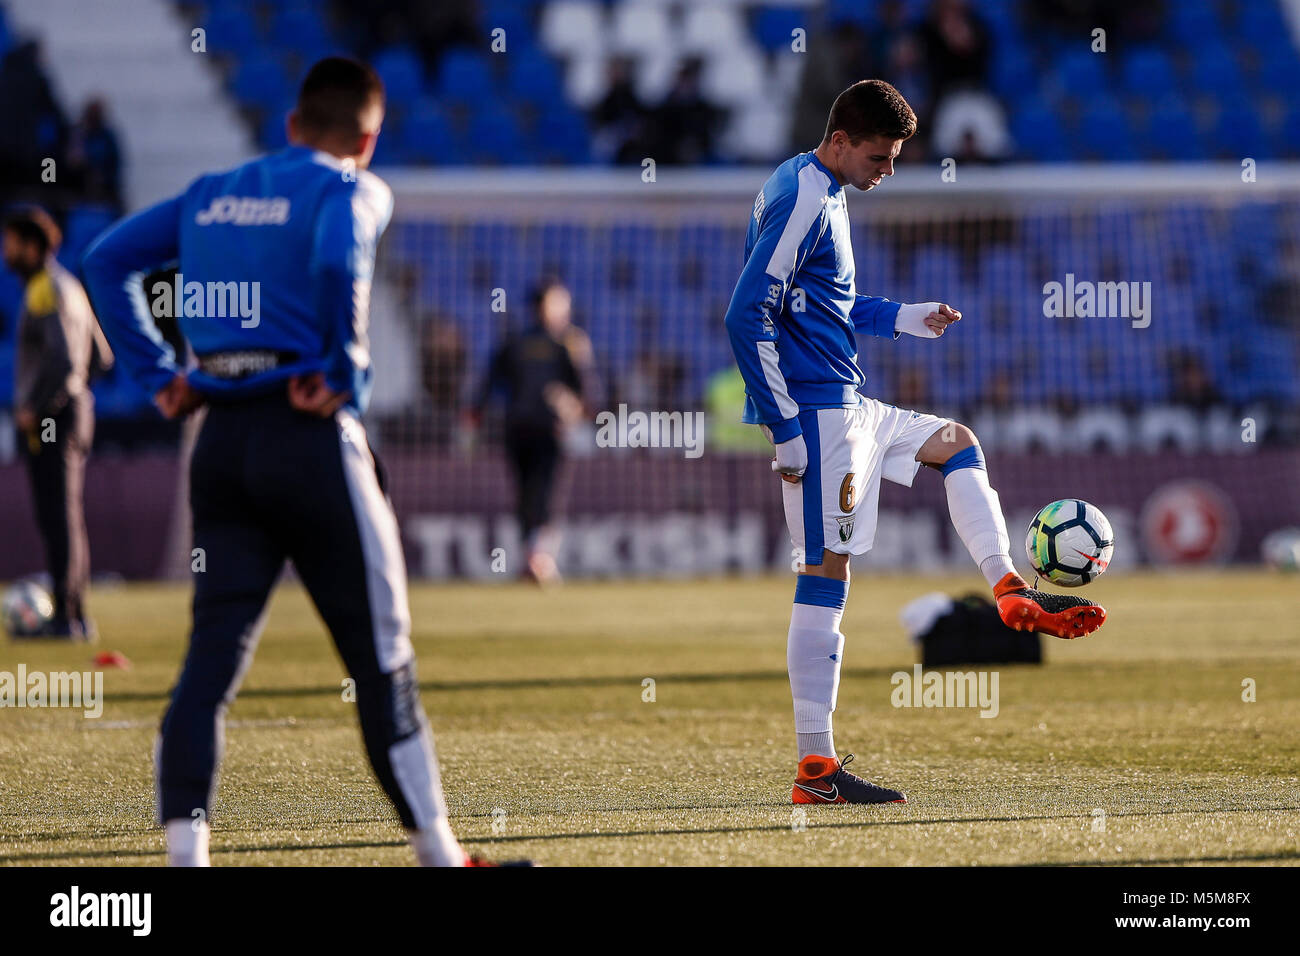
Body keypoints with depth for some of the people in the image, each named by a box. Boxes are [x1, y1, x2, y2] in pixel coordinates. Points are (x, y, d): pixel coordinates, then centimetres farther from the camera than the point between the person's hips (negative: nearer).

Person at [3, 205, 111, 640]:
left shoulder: (48, 292, -14)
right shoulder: (70, 288, 17)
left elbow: (63, 360, -25)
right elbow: (100, 356, 23)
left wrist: (36, 408, -17)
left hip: (49, 421, -10)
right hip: (73, 410, 10)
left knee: (58, 518, -9)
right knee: (64, 518, 12)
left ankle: (67, 616, -10)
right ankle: (75, 617, 15)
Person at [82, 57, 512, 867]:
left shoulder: (212, 193, 17)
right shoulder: (353, 190, -1)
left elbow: (107, 260, 16)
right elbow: (338, 263, -23)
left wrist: (158, 374, 12)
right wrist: (345, 375, -14)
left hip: (220, 436, 5)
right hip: (312, 437, -5)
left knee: (214, 650, 3)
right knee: (380, 653, 3)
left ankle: (185, 848, -8)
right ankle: (435, 846, 9)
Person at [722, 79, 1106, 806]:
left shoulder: (824, 195, 16)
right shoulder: (800, 201, -15)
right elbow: (748, 317, -21)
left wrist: (907, 319, 17)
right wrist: (786, 431, -22)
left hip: (847, 407, 10)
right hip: (817, 411, -10)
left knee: (957, 443, 23)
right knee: (829, 571, -9)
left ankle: (1010, 591, 19)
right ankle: (816, 768, -9)